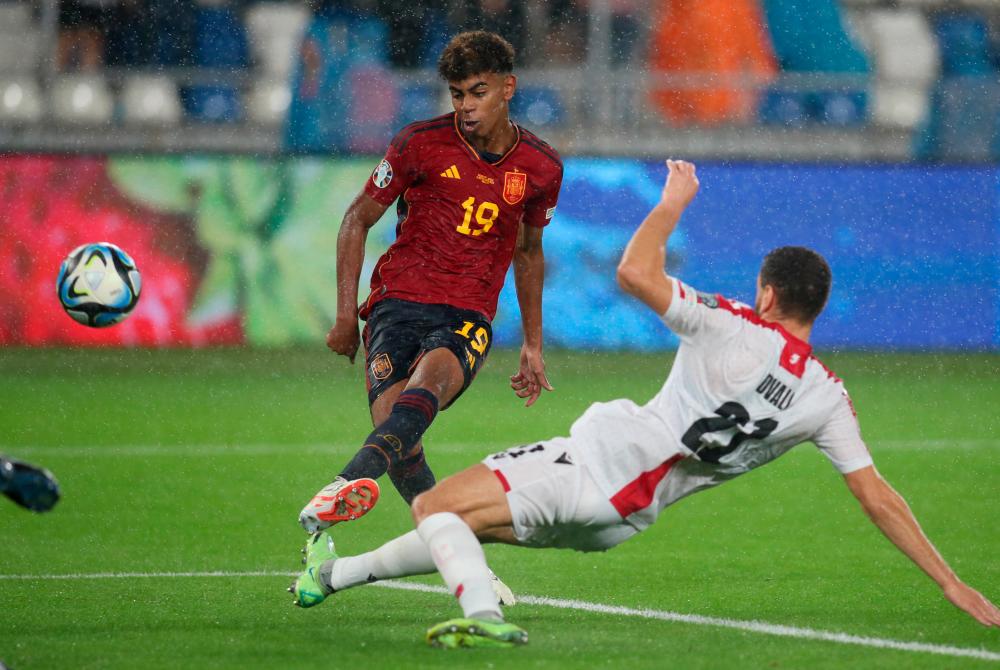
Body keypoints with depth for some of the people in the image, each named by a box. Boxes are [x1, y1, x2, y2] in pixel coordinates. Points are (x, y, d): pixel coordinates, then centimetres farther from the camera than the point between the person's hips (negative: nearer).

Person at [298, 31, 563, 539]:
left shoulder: (541, 167, 7)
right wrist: (346, 315, 2)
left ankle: (354, 479, -59)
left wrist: (533, 346, 25)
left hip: (468, 318, 0)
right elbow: (358, 219, 9)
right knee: (402, 451, -22)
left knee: (431, 374, -36)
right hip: (398, 302, 0)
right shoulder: (420, 143, 0)